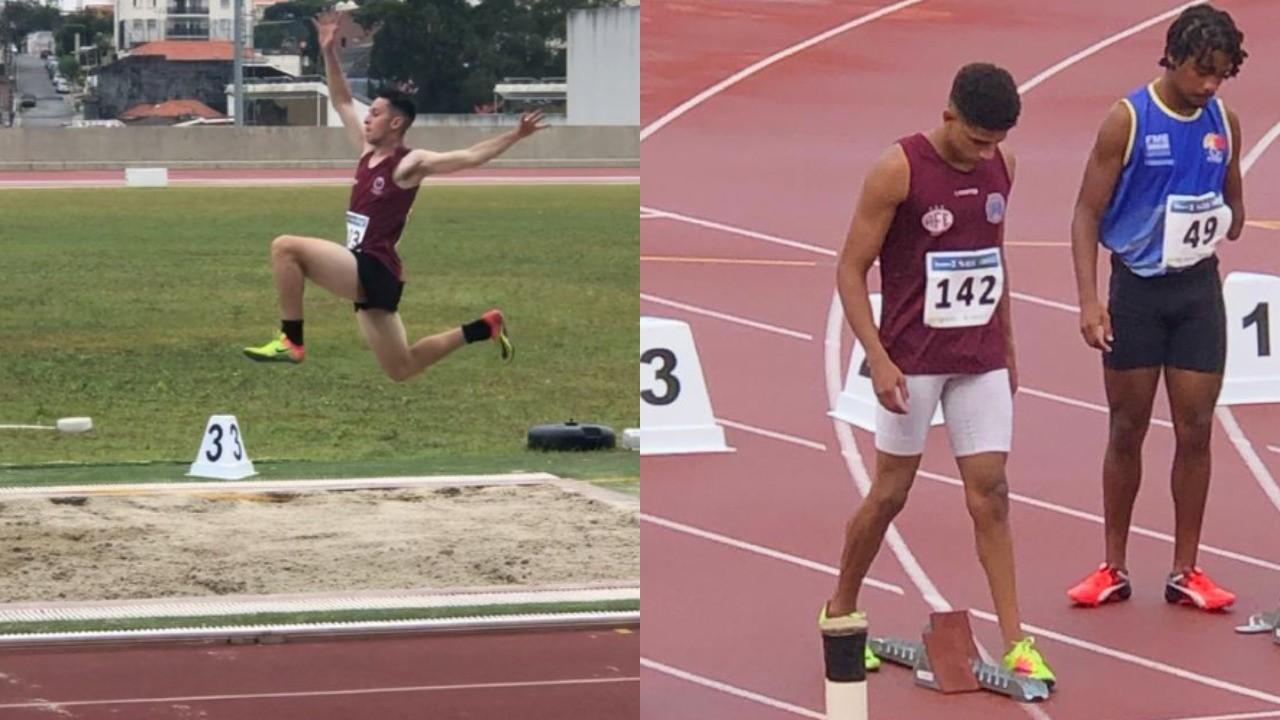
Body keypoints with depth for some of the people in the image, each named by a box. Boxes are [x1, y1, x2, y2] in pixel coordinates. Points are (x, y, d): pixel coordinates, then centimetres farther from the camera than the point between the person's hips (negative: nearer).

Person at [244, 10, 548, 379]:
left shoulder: (409, 164, -8)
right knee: (401, 369, 16)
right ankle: (486, 327, 24)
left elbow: (470, 156, -13)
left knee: (285, 247, -23)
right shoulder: (369, 151, 13)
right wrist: (329, 52, 13)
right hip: (363, 272, 9)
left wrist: (515, 136, -24)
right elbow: (342, 102, 21)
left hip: (373, 270, -9)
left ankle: (291, 341, -19)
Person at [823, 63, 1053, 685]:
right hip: (913, 360, -4)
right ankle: (840, 611, 25)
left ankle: (1014, 642, -2)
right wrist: (878, 359, -18)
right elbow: (850, 270, -11)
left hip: (981, 359, 4)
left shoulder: (1001, 166, 4)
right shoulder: (899, 170, -14)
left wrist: (1006, 346, 19)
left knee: (990, 495, 0)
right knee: (890, 493, 5)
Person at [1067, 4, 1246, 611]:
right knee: (1127, 429, 5)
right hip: (1136, 289, -3)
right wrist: (1089, 299, -17)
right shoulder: (1128, 121, -10)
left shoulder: (1224, 124, 3)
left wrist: (1232, 221, 0)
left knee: (1195, 429, 3)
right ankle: (1114, 568, 16)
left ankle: (1185, 571, 12)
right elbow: (1088, 212, -10)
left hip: (1198, 289, 3)